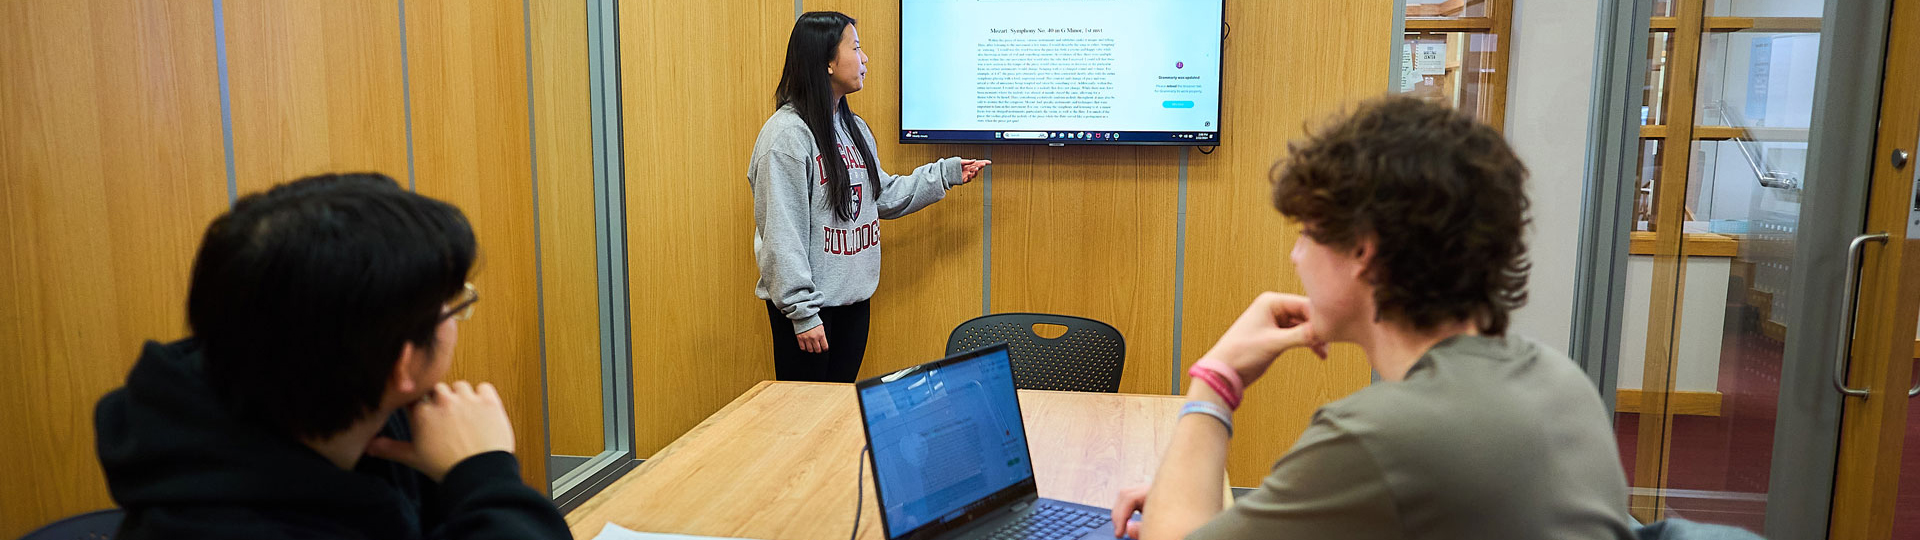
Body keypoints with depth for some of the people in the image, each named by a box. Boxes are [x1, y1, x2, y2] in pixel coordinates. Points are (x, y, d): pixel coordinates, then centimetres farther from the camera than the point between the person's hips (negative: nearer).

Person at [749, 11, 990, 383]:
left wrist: (947, 173, 18)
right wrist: (802, 312, -19)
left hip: (853, 297, 8)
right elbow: (781, 233, -19)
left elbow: (883, 196, 20)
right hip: (810, 306, -8)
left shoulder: (855, 128, 10)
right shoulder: (787, 133, -17)